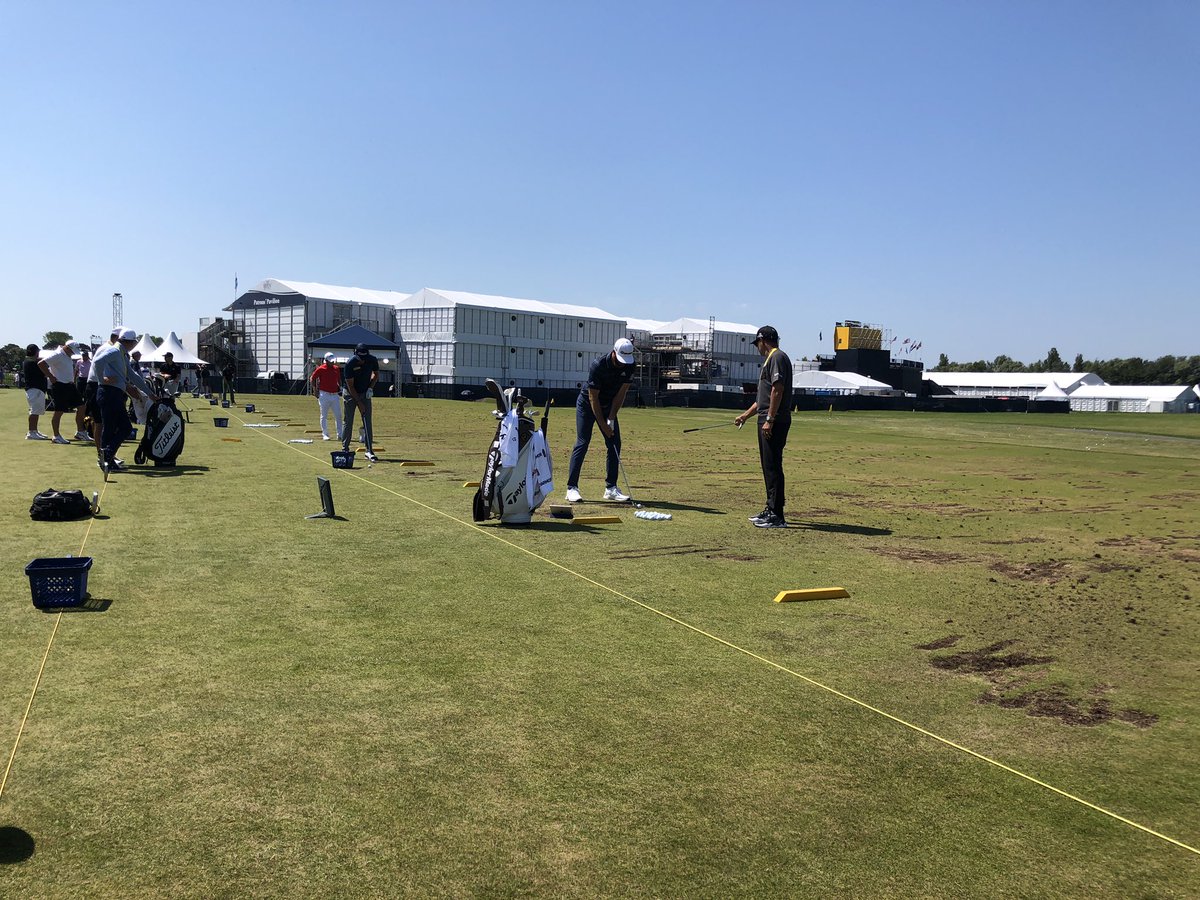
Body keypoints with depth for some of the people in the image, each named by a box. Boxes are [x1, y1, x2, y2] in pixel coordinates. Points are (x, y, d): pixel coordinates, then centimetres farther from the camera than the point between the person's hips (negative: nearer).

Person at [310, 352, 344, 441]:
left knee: (338, 416, 4)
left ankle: (340, 435, 10)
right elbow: (312, 379, 0)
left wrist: (340, 387, 6)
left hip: (335, 395, 5)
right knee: (323, 416, 2)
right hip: (324, 395, -4)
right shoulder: (320, 369, -7)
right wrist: (316, 391, -4)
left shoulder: (336, 369, 7)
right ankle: (325, 435, 8)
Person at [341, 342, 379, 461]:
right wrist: (359, 402, -21)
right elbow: (350, 385, -19)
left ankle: (369, 451, -5)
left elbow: (376, 374, 7)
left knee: (367, 422, -4)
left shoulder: (372, 360, -14)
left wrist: (370, 388, -8)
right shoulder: (350, 363, -24)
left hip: (365, 393, 3)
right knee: (348, 422, 0)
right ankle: (345, 449, 9)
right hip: (350, 394, -3)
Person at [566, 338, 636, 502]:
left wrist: (611, 419, -14)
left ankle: (611, 488, 3)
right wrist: (603, 424, -22)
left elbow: (621, 394, -10)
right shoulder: (598, 366, -29)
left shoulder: (628, 366, -15)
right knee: (582, 443, -11)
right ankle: (572, 488, -9)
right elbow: (593, 397, -24)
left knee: (615, 444, -2)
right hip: (587, 404, -5)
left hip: (609, 406, 5)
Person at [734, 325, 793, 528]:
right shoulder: (770, 359, 22)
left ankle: (777, 516, -10)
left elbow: (777, 390, -19)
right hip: (767, 421, 11)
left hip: (775, 422, -11)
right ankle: (770, 510, 22)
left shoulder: (777, 357, -9)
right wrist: (746, 415, 32)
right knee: (768, 466, 14)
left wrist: (769, 420, -22)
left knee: (773, 467, -11)